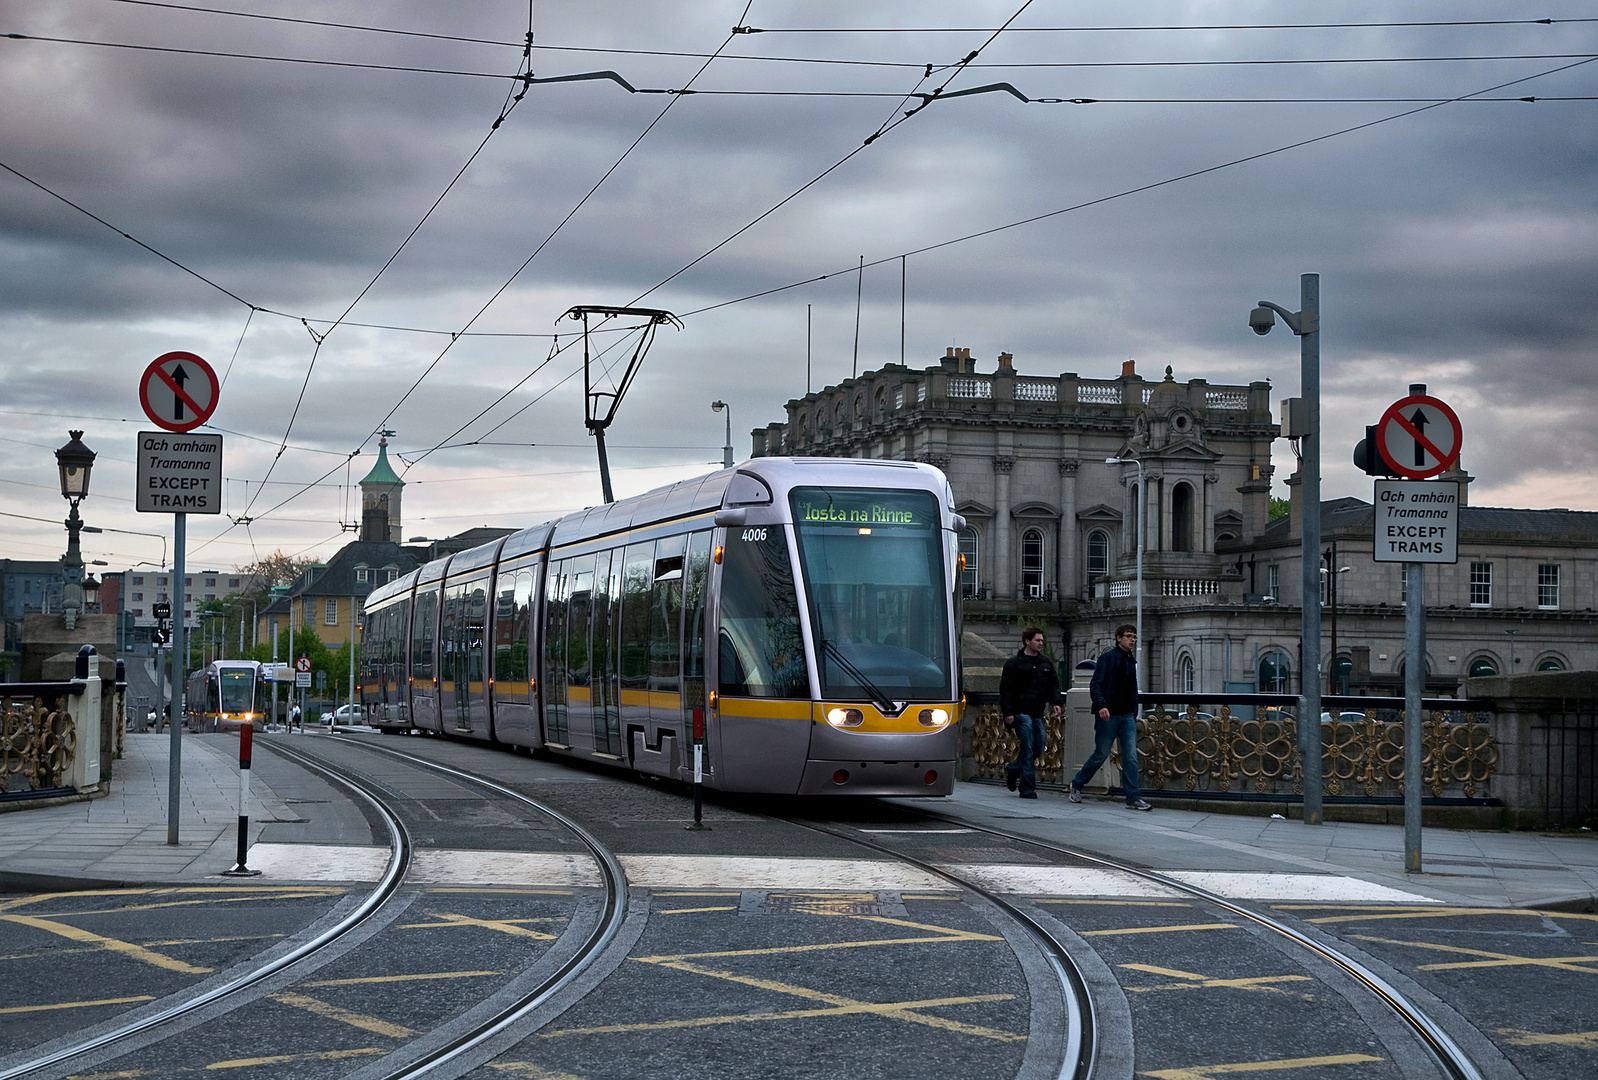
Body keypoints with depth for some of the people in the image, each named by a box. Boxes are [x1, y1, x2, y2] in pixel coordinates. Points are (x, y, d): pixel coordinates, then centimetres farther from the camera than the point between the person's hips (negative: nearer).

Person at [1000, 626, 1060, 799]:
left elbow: (1053, 685, 21)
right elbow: (1005, 689, -3)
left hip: (1039, 714, 6)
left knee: (1038, 748, 3)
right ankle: (1028, 788, -6)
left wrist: (1055, 702, 1)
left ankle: (1012, 769, 28)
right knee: (1027, 749, -10)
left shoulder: (1046, 663, 15)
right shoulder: (1013, 663, -1)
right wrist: (1008, 712, -11)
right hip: (1022, 712, -6)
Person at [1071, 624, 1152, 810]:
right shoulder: (1108, 657, -7)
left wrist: (1134, 714, 17)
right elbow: (1096, 685, -14)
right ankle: (1077, 784, 23)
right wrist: (1101, 705, -28)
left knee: (1131, 757, -3)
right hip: (1109, 715, -6)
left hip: (1127, 716, 6)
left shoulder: (1131, 661, 14)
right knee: (1101, 754, 2)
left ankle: (1134, 798, -4)